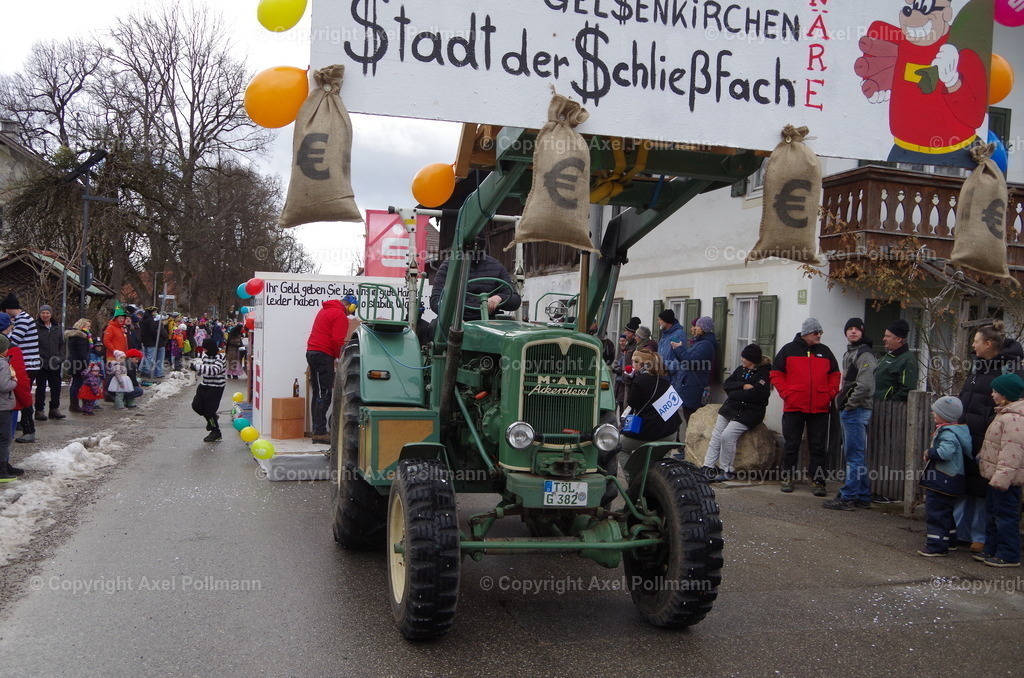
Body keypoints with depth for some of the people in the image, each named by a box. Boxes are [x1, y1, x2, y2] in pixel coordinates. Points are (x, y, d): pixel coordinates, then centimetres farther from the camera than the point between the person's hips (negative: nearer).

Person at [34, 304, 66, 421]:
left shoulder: (58, 328, 10)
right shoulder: (35, 327, -5)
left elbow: (62, 344, 15)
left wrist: (61, 358, 3)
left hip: (55, 363, 5)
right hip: (41, 363, -4)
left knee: (56, 387, 9)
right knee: (41, 387, 2)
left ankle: (54, 409, 20)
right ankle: (39, 410, 9)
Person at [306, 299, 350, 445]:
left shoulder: (324, 310, 21)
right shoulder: (340, 315, -8)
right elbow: (337, 341, -16)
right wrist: (341, 358, -1)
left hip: (311, 352, 9)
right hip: (323, 355, -9)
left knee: (318, 393, 11)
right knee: (324, 395, -9)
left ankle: (316, 430, 13)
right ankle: (320, 433, -12)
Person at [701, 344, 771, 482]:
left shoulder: (764, 373, -6)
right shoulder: (741, 369, 16)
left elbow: (755, 394, -19)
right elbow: (725, 385, 6)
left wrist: (733, 394, -8)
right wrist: (743, 386, -12)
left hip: (750, 411, -7)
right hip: (731, 407, 7)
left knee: (727, 436, -20)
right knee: (716, 436, -4)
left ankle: (726, 471, -7)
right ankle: (708, 467, -3)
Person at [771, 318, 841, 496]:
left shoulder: (825, 351, 11)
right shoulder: (789, 350, 2)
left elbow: (835, 374, 16)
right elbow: (776, 374, 3)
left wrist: (831, 393, 2)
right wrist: (785, 393, -7)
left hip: (820, 408, 2)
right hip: (793, 407, -2)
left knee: (818, 447, 4)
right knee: (791, 445, 6)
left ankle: (818, 481, 9)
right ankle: (788, 478, 16)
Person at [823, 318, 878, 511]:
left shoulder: (865, 355, -12)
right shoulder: (849, 353, 19)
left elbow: (864, 385, -22)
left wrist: (850, 405, -14)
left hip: (857, 411, -11)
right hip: (849, 412, 11)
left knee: (854, 456, -7)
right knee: (858, 456, 14)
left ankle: (847, 498, -6)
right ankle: (863, 497, 20)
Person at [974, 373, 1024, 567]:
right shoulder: (1005, 414, 13)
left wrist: (1001, 477, -28)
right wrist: (982, 457, 27)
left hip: (1006, 478, -11)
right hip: (997, 476, 11)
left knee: (1006, 515, -4)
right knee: (993, 512, 18)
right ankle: (992, 550, 27)